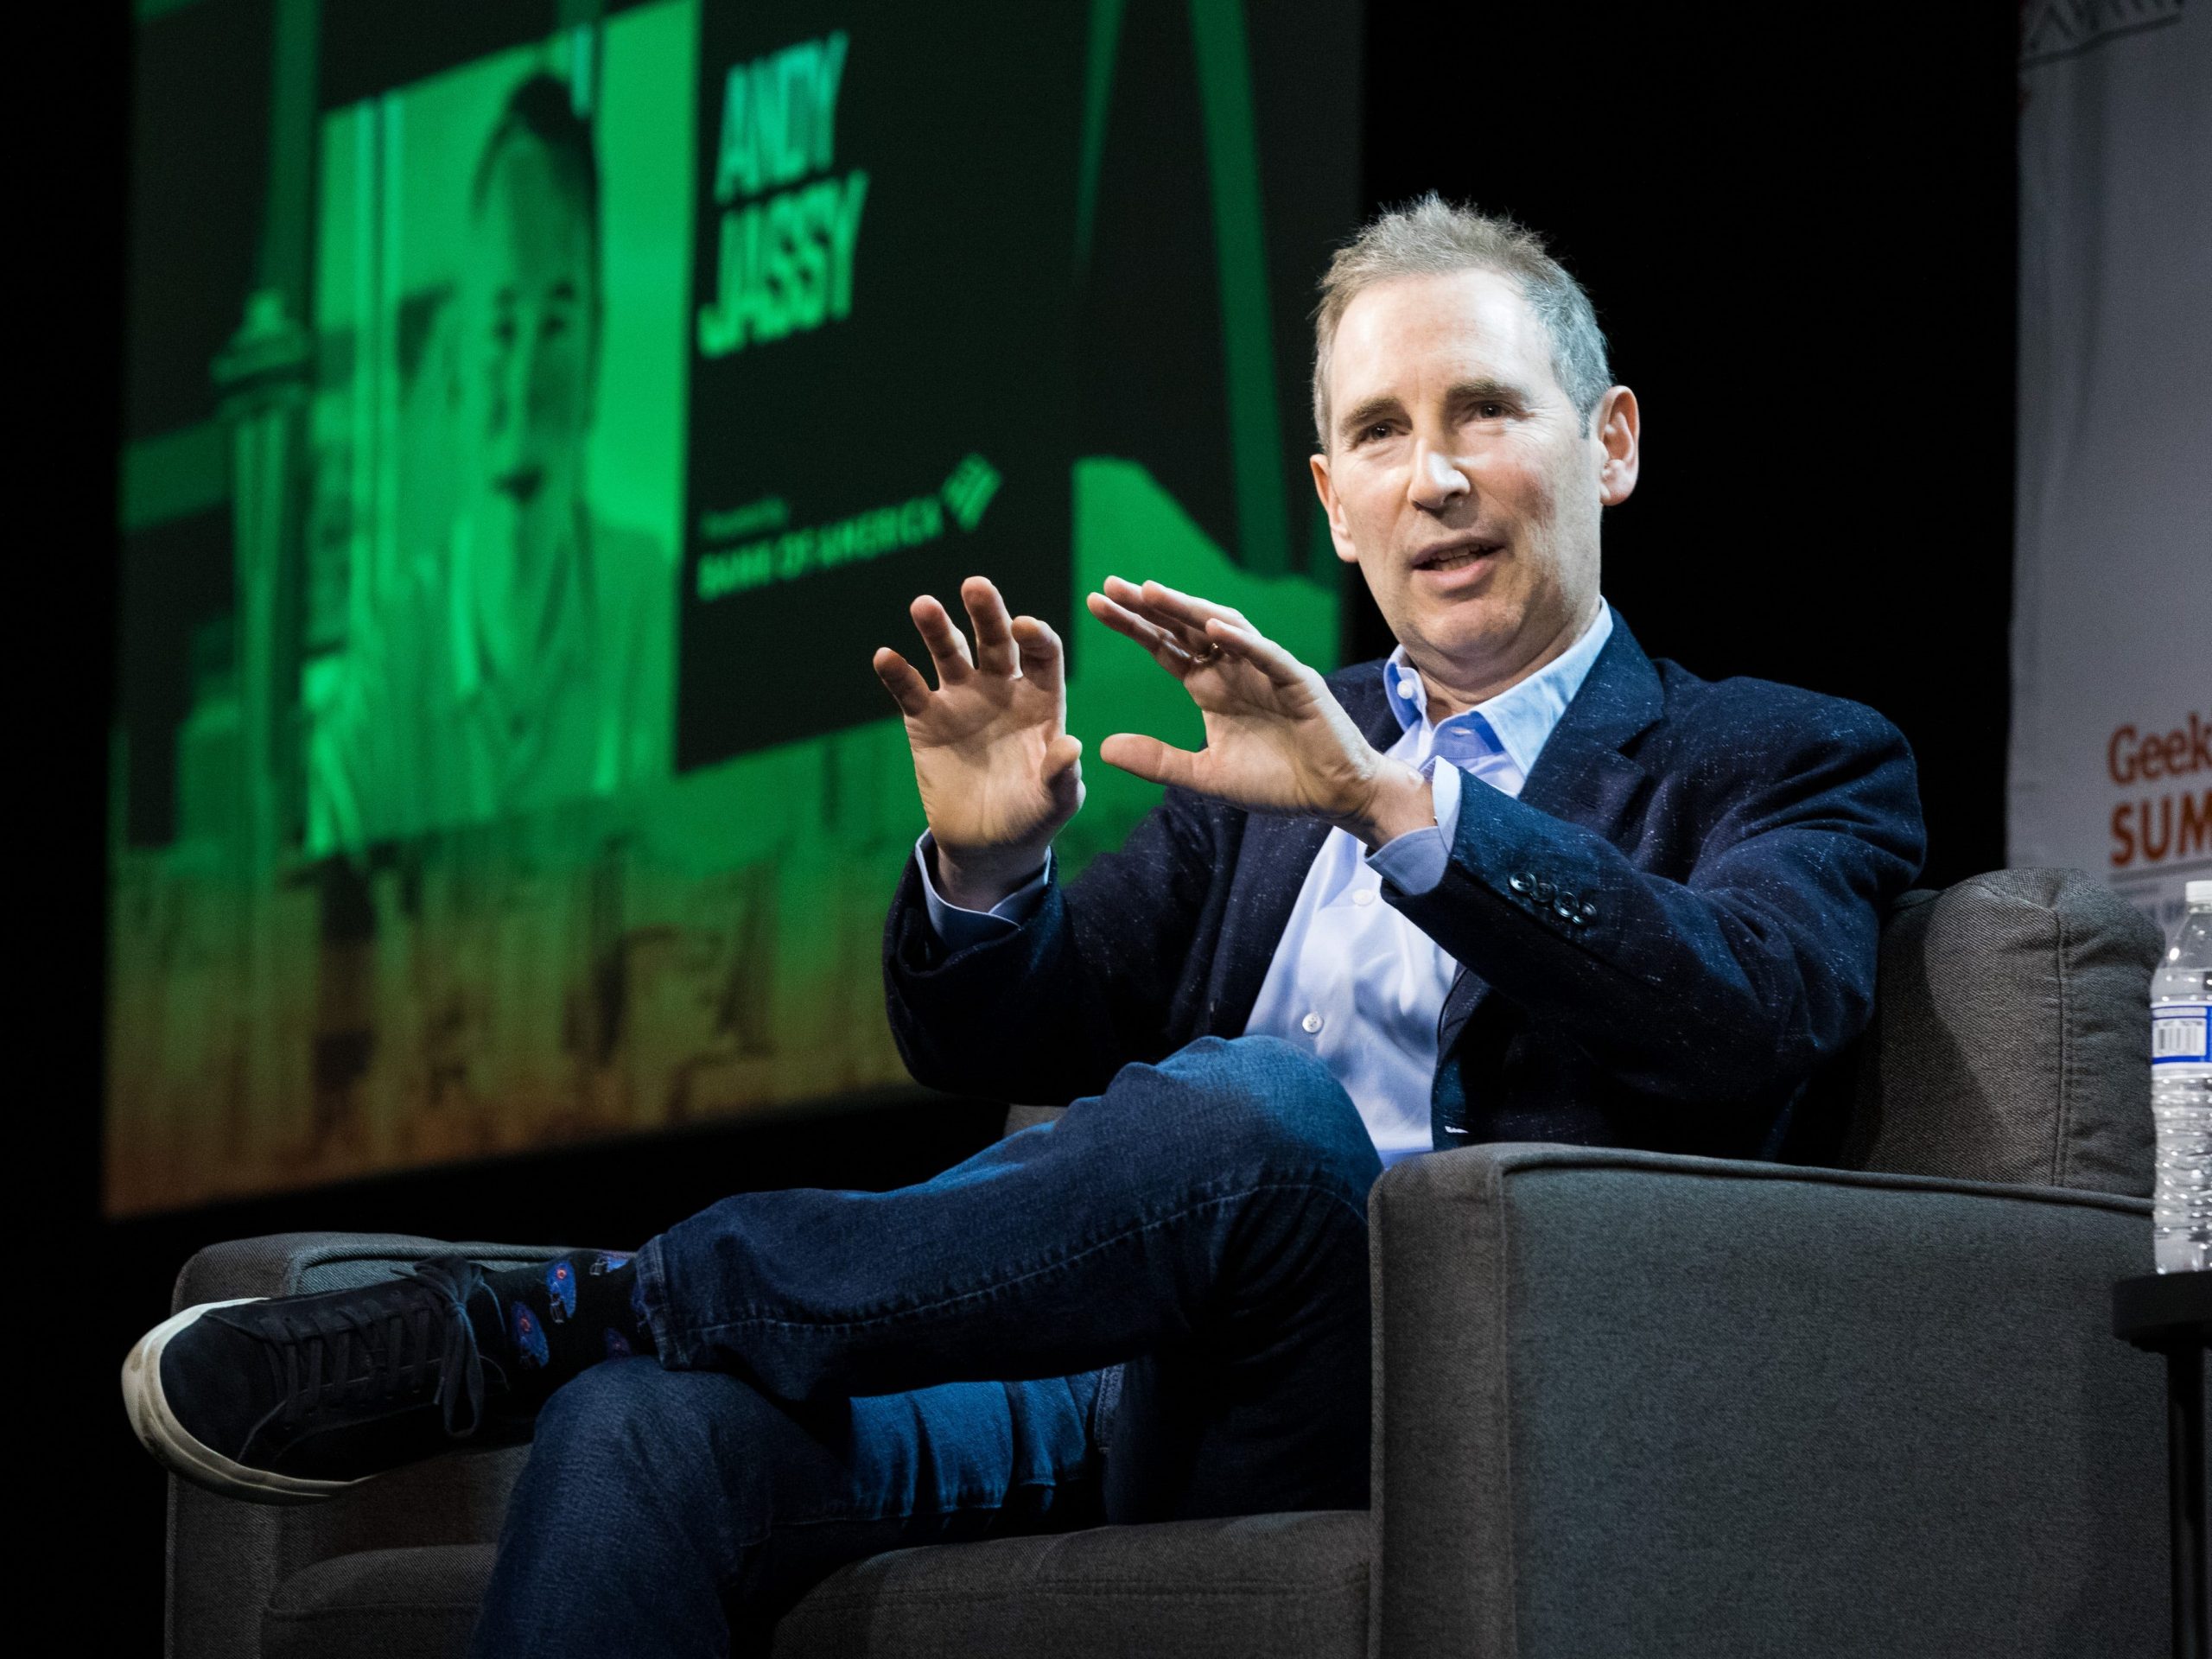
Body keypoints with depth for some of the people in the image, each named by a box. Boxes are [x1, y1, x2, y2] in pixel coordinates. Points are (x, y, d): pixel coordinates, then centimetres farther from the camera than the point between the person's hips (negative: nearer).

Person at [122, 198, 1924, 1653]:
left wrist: (1389, 796, -22)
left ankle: (515, 1324, -29)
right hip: (1117, 1383, 5)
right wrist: (982, 868, -2)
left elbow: (1749, 1017, -11)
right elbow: (999, 1047, 22)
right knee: (652, 1422, -27)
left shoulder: (1793, 766, 13)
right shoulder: (1270, 756, 28)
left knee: (1260, 1104, -37)